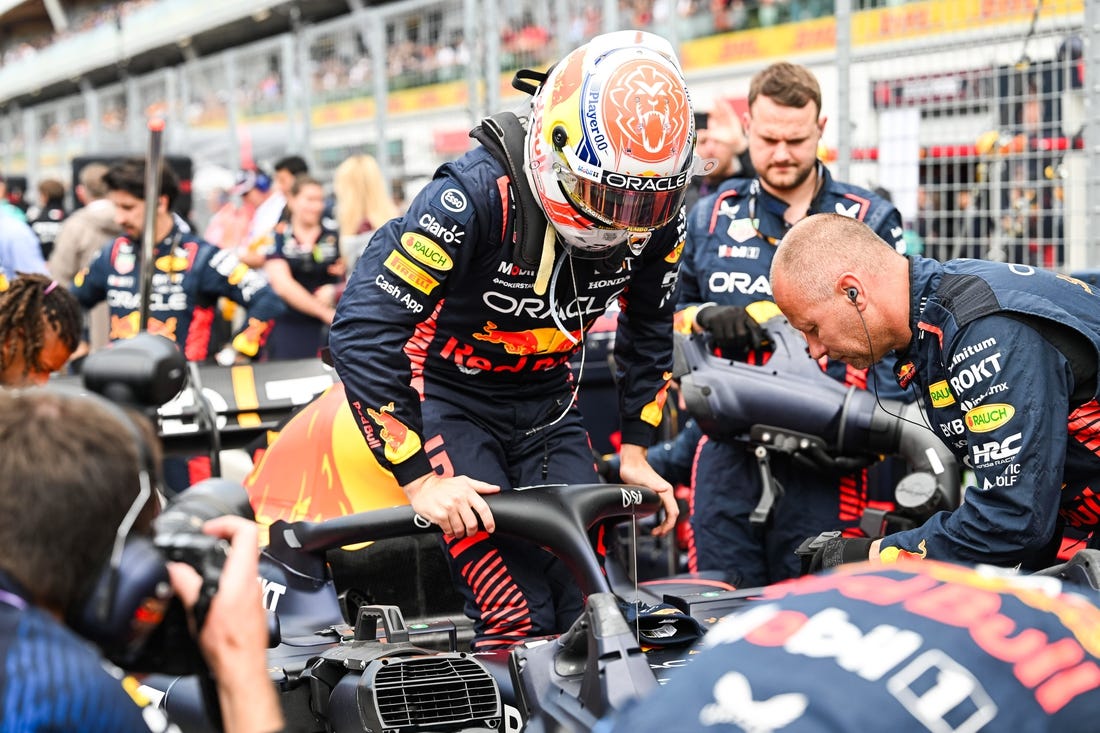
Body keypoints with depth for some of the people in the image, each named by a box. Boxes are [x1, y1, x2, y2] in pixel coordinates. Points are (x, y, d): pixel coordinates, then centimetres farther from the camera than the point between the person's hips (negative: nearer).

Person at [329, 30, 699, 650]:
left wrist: (635, 451, 7)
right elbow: (362, 332, -31)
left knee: (590, 603, -5)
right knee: (519, 621, -16)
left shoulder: (657, 215, -12)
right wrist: (420, 480, -29)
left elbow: (650, 327, 9)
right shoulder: (478, 196, -30)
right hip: (450, 396, -5)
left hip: (547, 403, 5)